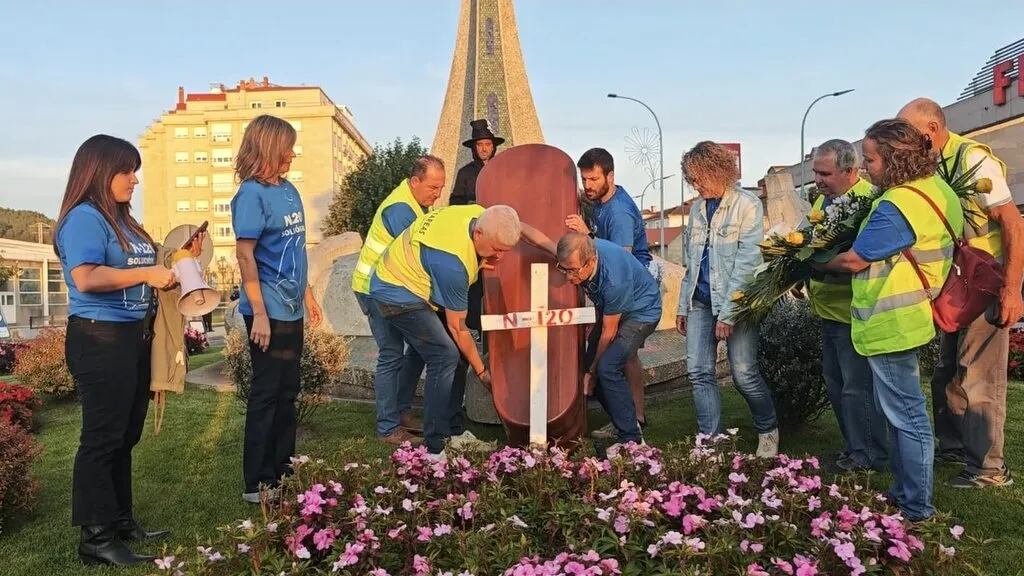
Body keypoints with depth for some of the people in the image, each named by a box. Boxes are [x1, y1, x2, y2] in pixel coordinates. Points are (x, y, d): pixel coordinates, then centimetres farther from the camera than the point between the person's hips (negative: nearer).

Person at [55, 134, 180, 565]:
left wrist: (167, 270, 9)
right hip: (100, 340, -9)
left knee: (124, 437, 15)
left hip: (133, 337, 9)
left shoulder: (121, 219, 15)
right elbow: (87, 277, -24)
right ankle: (96, 538, 6)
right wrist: (147, 274, -19)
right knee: (102, 437, -3)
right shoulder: (84, 218, -12)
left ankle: (120, 521, 27)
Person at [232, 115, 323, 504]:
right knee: (266, 394, 0)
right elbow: (244, 254, -17)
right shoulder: (252, 194, -13)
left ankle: (282, 472, 29)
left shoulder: (289, 190, 11)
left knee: (287, 392, 15)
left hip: (291, 310, 8)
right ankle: (258, 484, 12)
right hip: (269, 311, -8)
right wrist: (259, 313, -20)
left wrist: (307, 294, 21)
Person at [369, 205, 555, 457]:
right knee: (445, 356, -18)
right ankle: (435, 446, -12)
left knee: (460, 351, 4)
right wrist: (481, 370, -13)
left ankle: (453, 426, 14)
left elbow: (521, 228, 9)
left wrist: (556, 249, 0)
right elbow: (458, 327, -23)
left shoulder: (479, 215, -13)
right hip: (397, 294, -9)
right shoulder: (453, 264, -35)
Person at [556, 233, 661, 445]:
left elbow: (608, 332, -25)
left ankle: (631, 439, -12)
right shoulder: (581, 252, -20)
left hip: (641, 311, -8)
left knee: (607, 368, -22)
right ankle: (628, 422, 16)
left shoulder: (614, 280, -38)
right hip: (610, 310, 8)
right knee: (589, 365, 2)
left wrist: (593, 372, -12)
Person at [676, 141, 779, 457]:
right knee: (699, 372, 1)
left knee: (744, 374, -1)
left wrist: (728, 313, -17)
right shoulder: (698, 207, 12)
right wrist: (683, 306, 13)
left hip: (736, 301, -6)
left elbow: (746, 263, -13)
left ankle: (768, 431, 25)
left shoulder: (748, 205, -7)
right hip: (701, 301, 6)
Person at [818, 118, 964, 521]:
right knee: (902, 410, 20)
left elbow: (854, 261, -16)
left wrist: (821, 265, 4)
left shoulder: (897, 206, -24)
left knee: (906, 416, 1)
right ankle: (904, 491, 32)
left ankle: (917, 509, 13)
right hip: (908, 317, 10)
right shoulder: (935, 188, 7)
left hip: (891, 325, -10)